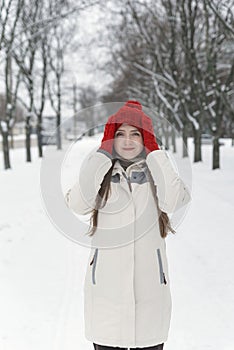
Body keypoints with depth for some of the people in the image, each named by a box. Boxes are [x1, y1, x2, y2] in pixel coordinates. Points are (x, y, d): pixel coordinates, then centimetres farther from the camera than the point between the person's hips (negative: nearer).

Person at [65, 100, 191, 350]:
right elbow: (78, 204, -14)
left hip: (149, 283, 0)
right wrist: (103, 154, -9)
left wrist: (155, 153, -8)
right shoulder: (101, 173, 6)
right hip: (106, 284, 0)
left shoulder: (155, 172, 6)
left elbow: (173, 201, -17)